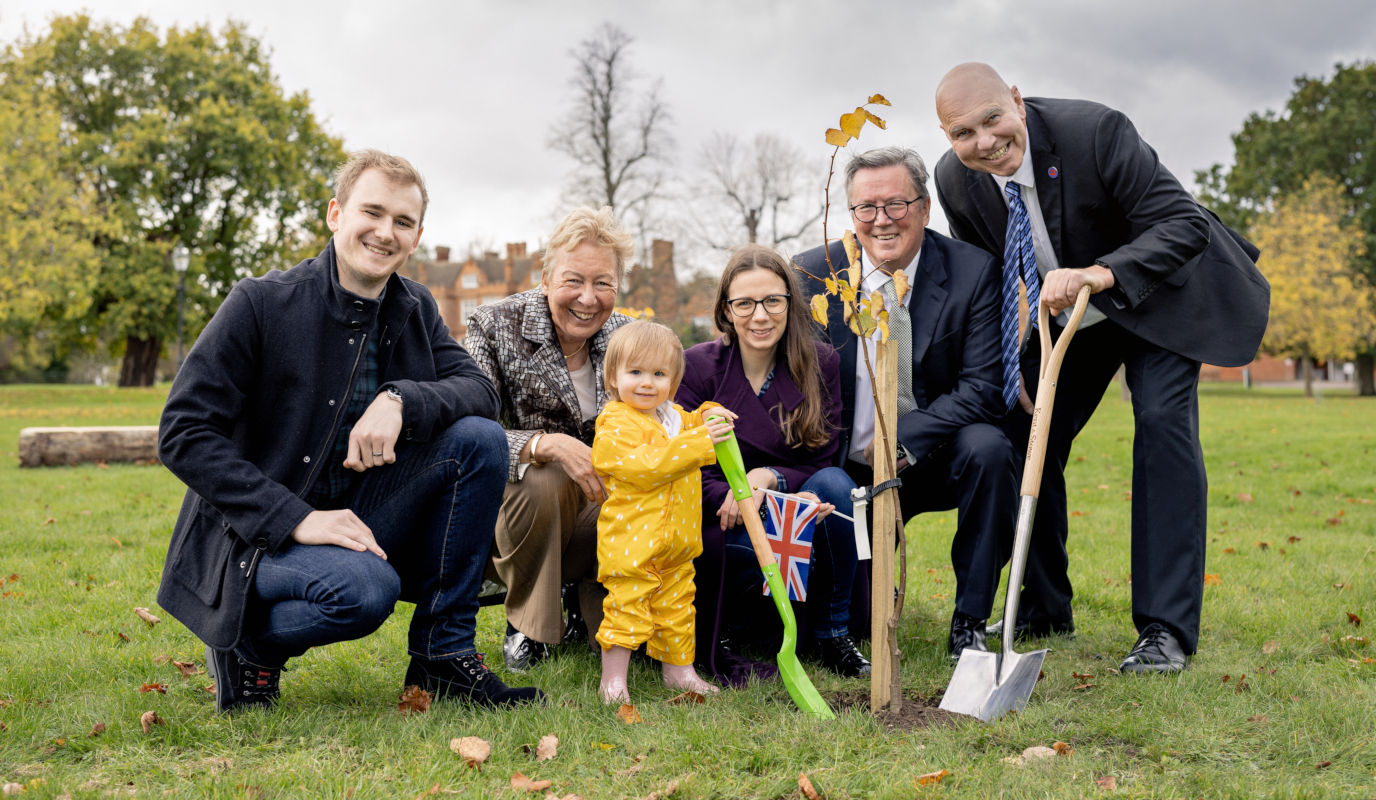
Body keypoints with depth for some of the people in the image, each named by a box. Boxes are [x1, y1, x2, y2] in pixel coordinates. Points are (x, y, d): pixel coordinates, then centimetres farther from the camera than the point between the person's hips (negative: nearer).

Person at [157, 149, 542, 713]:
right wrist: (295, 519, -23)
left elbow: (481, 391, -5)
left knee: (479, 438, -15)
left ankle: (443, 653, -5)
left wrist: (401, 399, -26)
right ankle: (245, 642, -1)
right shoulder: (261, 303, -12)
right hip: (257, 536, -5)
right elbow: (183, 434, -15)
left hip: (355, 521, 6)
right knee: (365, 587, -36)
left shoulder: (415, 311, 6)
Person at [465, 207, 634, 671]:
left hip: (595, 505, 4)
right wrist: (549, 444, -42)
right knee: (543, 479, -36)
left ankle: (587, 599, 10)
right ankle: (527, 626, -10)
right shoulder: (495, 327, -16)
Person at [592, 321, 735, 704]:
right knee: (626, 610, -5)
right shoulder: (615, 425, -15)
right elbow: (645, 464, -28)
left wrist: (708, 417, 5)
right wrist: (699, 440, -29)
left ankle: (679, 669, 32)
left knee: (676, 607, 17)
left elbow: (691, 426, 31)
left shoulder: (675, 416, 12)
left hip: (677, 542, 8)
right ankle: (612, 681, 7)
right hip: (631, 540, -8)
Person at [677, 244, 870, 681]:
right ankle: (716, 637, -4)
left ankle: (832, 632, -11)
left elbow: (821, 461, -3)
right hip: (719, 525, -3)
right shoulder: (697, 367, -9)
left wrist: (770, 478, -27)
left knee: (834, 483, -28)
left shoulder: (821, 363, -2)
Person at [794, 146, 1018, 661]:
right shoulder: (813, 273, -7)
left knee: (987, 446, -34)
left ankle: (969, 625, -17)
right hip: (848, 469, 0)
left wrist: (902, 441, -26)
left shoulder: (972, 271, -10)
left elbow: (983, 387, -15)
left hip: (934, 459, 0)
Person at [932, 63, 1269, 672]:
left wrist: (1103, 273, -49)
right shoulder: (955, 181, -17)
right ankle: (1043, 608, 20)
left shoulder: (1093, 132, -32)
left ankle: (1165, 629, -16)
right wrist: (1010, 359, -8)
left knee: (1163, 424, -21)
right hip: (1056, 316, 5)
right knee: (1025, 433, 1)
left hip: (1155, 294, -5)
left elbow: (1183, 222, -33)